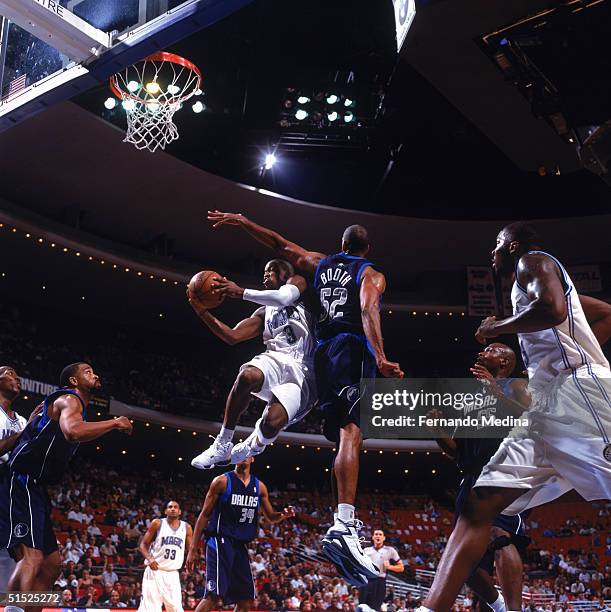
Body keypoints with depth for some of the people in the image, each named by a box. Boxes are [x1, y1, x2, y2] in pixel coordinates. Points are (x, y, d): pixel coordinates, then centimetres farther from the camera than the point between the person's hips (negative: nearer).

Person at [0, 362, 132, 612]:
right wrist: (115, 423, -18)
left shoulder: (71, 404, 25)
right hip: (21, 483, -11)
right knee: (31, 558, -23)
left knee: (52, 563, 11)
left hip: (34, 489, 11)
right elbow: (72, 431, -29)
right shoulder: (70, 399, -5)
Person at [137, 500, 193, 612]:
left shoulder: (186, 528, 5)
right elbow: (143, 544, -1)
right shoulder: (157, 523, -3)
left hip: (172, 574, 3)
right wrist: (149, 559, -19)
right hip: (154, 571, -3)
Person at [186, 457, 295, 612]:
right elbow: (204, 515, -3)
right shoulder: (222, 481, -4)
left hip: (241, 546, 6)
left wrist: (283, 515, -4)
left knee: (246, 600, 5)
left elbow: (271, 517, 20)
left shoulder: (259, 486, 11)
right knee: (214, 595, -18)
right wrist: (193, 549, -8)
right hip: (220, 542, -6)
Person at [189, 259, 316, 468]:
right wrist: (202, 311, 10)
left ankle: (253, 447, 8)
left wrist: (240, 292, -11)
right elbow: (232, 336, 20)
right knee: (247, 375, -34)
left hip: (302, 371, -5)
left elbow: (284, 297, -12)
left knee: (272, 422, -29)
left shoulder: (297, 282, 14)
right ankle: (222, 446, -21)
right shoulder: (264, 313, 29)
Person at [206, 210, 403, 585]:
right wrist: (381, 357, -22)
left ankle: (347, 524, 10)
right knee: (350, 433, -22)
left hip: (323, 351, 6)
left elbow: (281, 244, 27)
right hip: (353, 348, -6)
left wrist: (241, 222, 34)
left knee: (344, 434, 13)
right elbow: (368, 311, -10)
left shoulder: (320, 264, 26)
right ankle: (343, 527, -38)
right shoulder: (371, 275, 9)